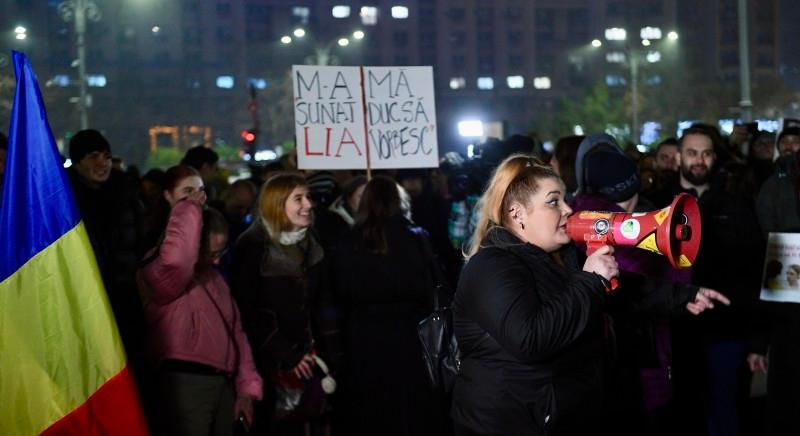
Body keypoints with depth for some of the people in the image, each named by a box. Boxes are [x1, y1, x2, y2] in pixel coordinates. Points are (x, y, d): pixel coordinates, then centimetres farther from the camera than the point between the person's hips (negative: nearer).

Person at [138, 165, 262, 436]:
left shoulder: (213, 277, 21)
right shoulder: (161, 273, -6)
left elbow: (235, 331, 21)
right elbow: (177, 259, -32)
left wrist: (246, 386, 13)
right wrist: (188, 208, -20)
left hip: (223, 383, 9)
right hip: (186, 383, -9)